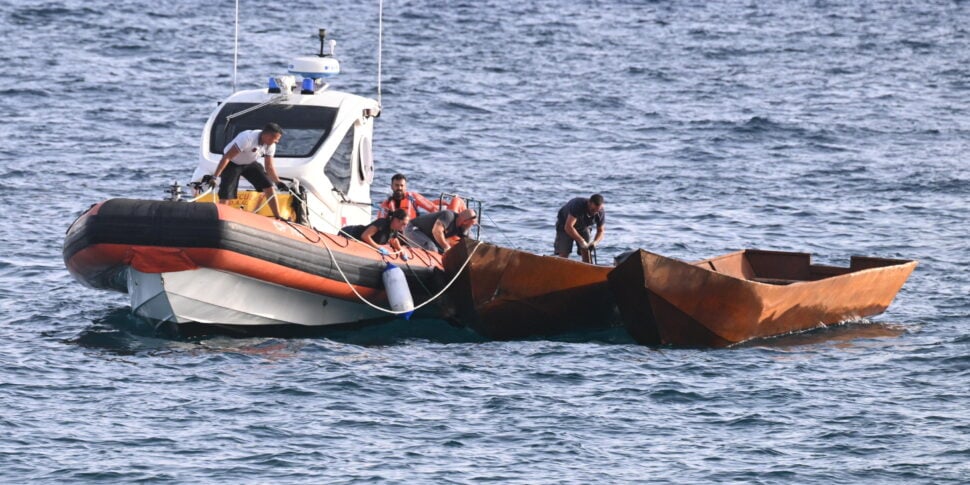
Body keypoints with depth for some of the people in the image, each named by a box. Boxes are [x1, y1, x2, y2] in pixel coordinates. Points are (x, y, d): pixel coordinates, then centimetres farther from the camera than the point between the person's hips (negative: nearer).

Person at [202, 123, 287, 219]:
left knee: (268, 187, -6)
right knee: (225, 195, -17)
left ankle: (278, 218, 3)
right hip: (232, 164, -6)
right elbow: (227, 157, -34)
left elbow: (269, 167, 1)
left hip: (249, 163, 6)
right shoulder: (248, 138, -36)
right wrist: (215, 177, -38)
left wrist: (278, 182, -11)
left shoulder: (270, 145, -13)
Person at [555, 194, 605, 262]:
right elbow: (568, 227, -39)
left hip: (583, 227, 4)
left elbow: (601, 231, -11)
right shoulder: (578, 205, -38)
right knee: (563, 254, -15)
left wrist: (595, 242, -32)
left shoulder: (601, 212, -22)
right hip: (565, 225, -4)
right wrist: (581, 241, -41)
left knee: (586, 252, -10)